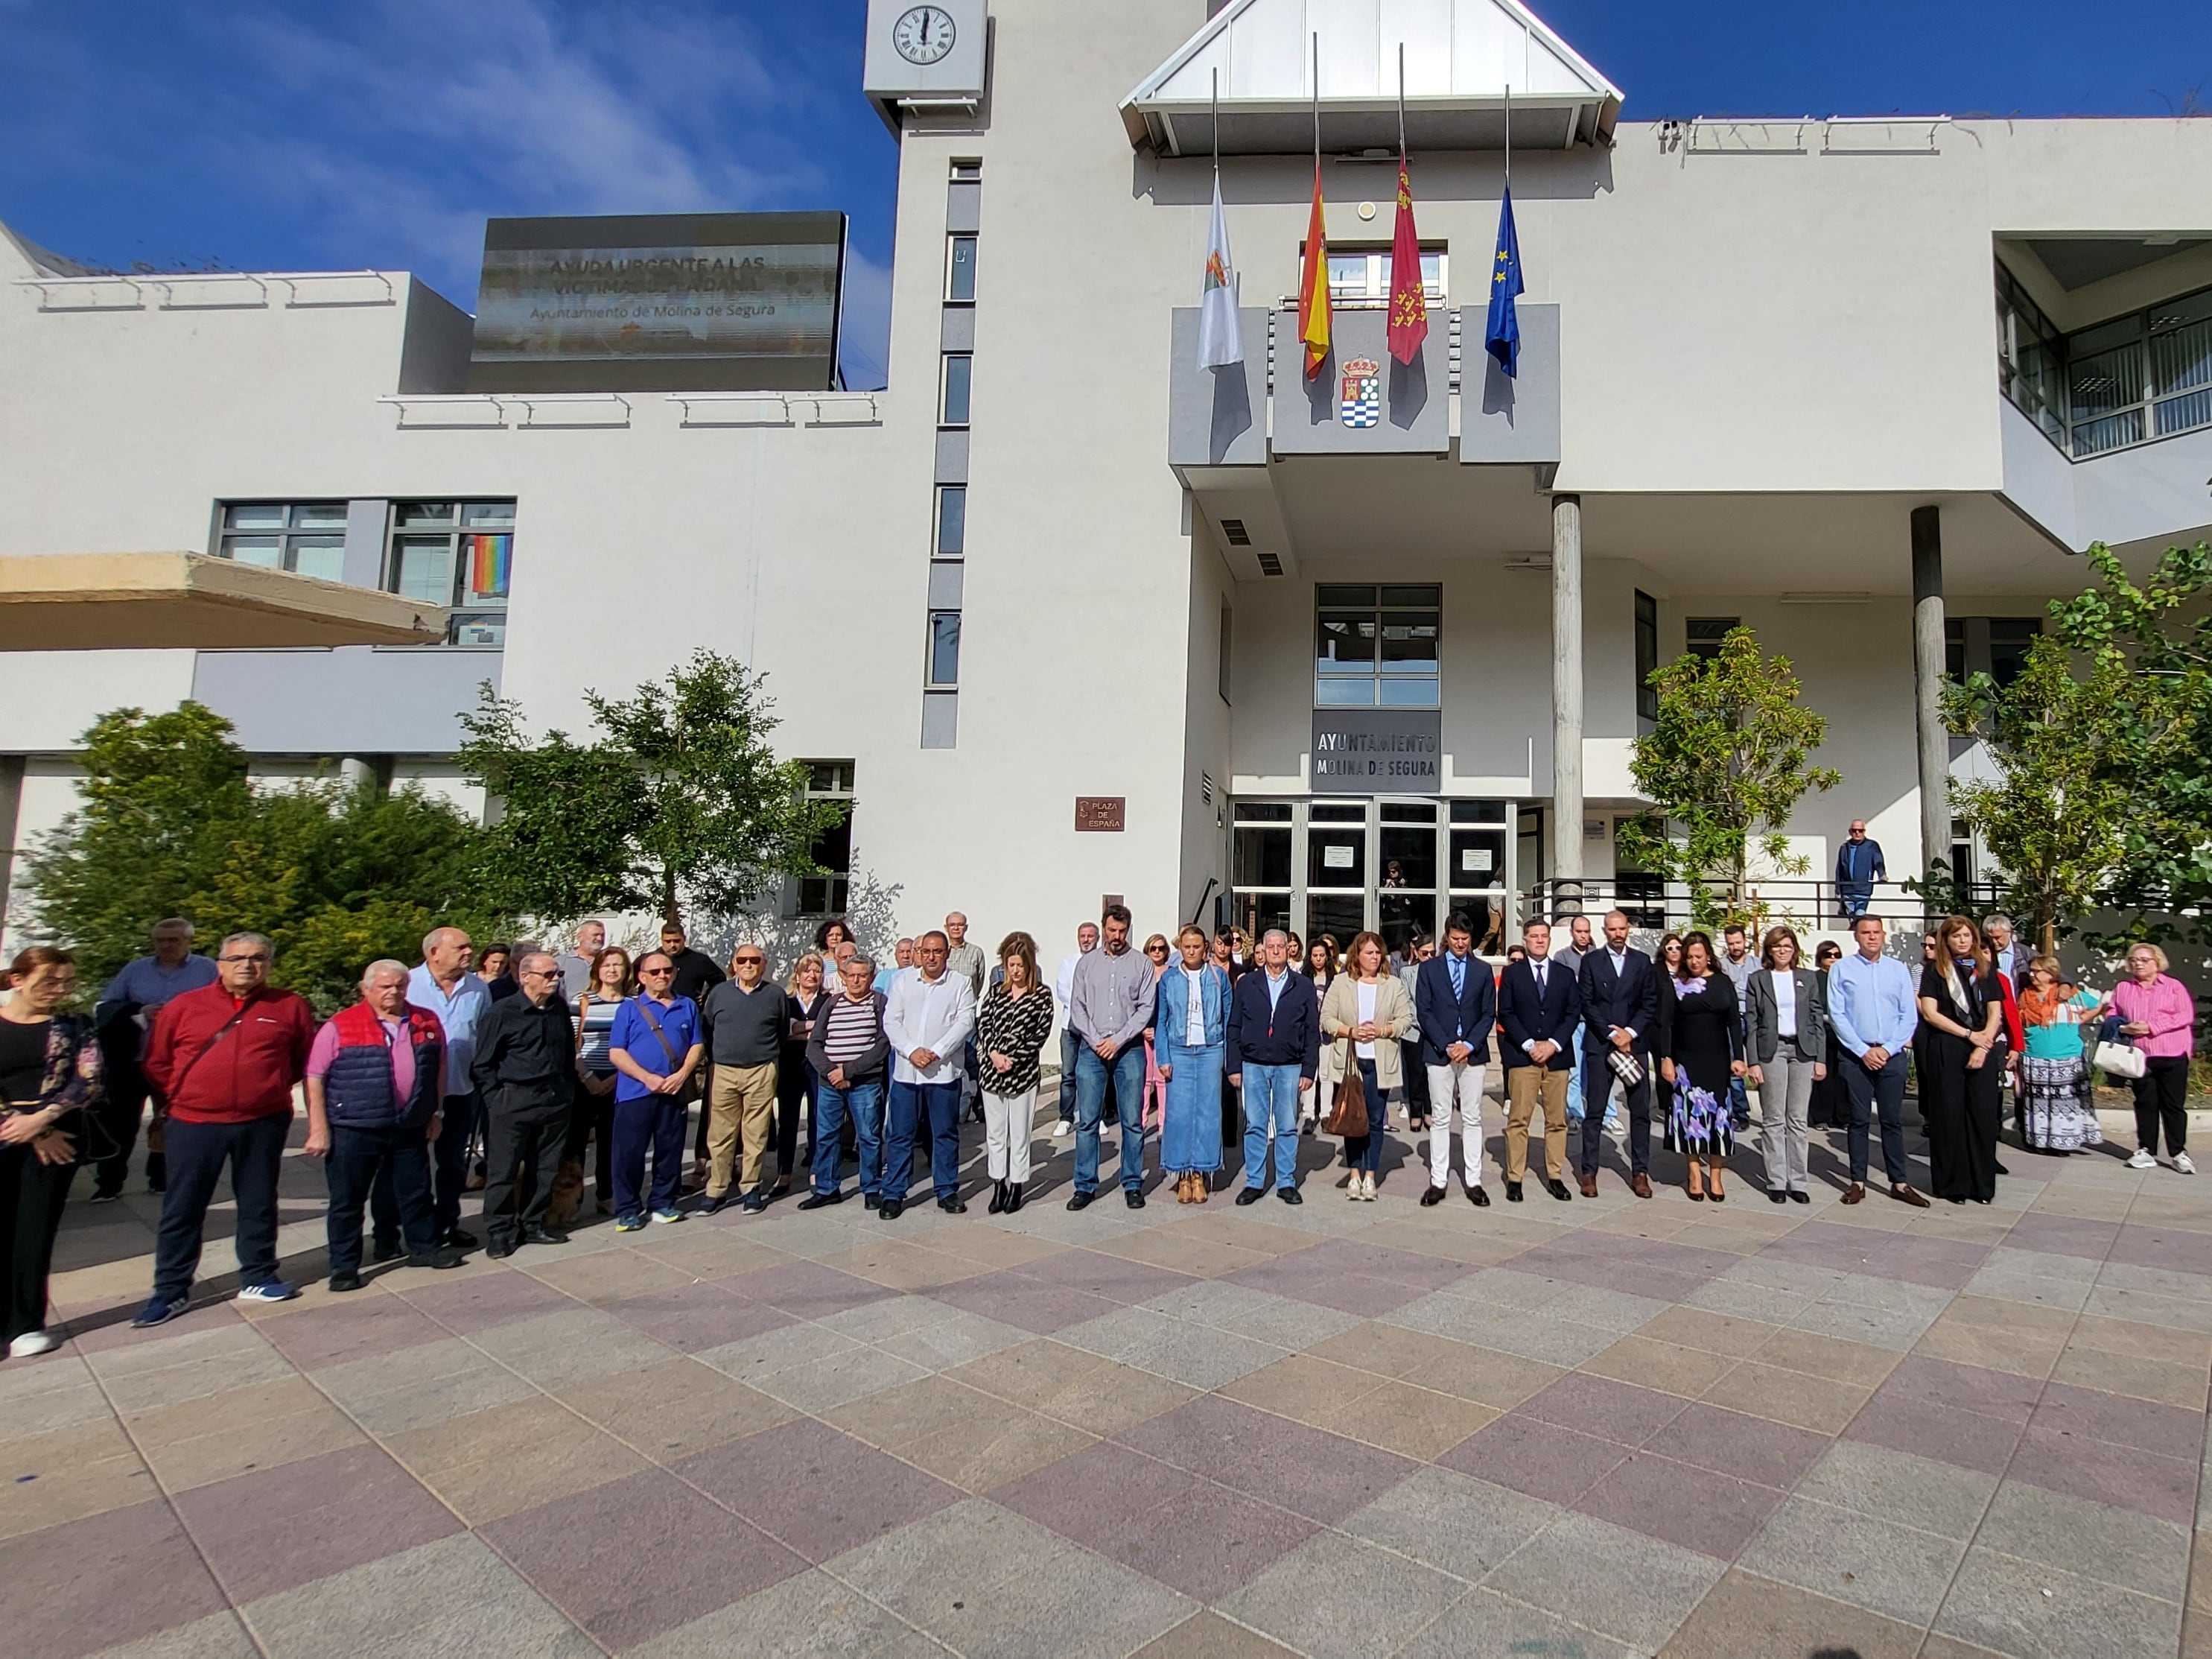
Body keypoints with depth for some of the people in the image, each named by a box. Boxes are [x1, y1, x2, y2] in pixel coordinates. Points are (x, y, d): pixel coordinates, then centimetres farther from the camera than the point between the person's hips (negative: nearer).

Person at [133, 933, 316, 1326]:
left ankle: (257, 1278, 23)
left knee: (259, 1204, 11)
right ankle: (171, 1290, 18)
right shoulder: (183, 1006, 0)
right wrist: (183, 1097, 5)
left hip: (264, 1123, 0)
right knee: (182, 1209, 6)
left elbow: (305, 1058, 11)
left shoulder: (290, 1007, 0)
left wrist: (270, 1088, 7)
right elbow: (157, 1063, 8)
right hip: (195, 1123, 0)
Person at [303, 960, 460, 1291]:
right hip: (353, 1130, -4)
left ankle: (424, 1247, 30)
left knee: (416, 1192, 15)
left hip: (411, 1128, 4)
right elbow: (315, 1078, -7)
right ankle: (344, 1265, 19)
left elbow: (439, 1068, 15)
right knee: (347, 1200, 7)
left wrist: (435, 1113, 14)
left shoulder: (427, 1022, 6)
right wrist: (319, 1129, -10)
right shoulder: (340, 1027, -6)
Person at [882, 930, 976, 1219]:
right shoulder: (902, 982, 9)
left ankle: (947, 1191, 20)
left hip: (944, 1071, -1)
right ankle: (893, 1194, 14)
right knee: (900, 1134, 5)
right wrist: (911, 1051, -12)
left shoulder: (961, 984, 3)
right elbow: (891, 1022, 2)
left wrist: (936, 1052, -16)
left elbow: (965, 1022, -6)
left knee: (946, 1133, 8)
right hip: (905, 1070, 1)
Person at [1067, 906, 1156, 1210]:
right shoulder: (1086, 963, 9)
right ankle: (1085, 1185, 12)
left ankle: (1133, 1185, 14)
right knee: (1087, 1121, 3)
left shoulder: (1141, 964, 4)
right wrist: (1096, 1041, -6)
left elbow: (1146, 1009, -2)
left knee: (1133, 1122, 4)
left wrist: (1118, 1040, -10)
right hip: (1091, 1049, 1)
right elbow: (1077, 1008, 6)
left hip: (1129, 1050, -1)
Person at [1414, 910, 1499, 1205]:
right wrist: (1446, 1046, -10)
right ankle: (1438, 1181, 8)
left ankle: (1473, 1181, 10)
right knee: (1440, 1119, 3)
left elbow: (1489, 1014, 4)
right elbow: (1423, 1012, -1)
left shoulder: (1483, 970, 8)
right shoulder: (1429, 968, 4)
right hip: (1438, 1053, -1)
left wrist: (1469, 1045, -9)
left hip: (1473, 1053, 1)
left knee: (1472, 1119, 4)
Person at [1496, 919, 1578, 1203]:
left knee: (1557, 1120, 5)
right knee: (1518, 1119, -3)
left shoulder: (1566, 974, 11)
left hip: (1557, 1056, 2)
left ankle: (1555, 1177, 14)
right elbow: (1505, 1014, 0)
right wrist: (1528, 1045, -10)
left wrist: (1554, 1044, -7)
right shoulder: (1511, 974, 5)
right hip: (1521, 1055, -2)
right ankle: (1515, 1179, 2)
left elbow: (1573, 1013, 6)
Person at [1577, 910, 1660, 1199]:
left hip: (1635, 1043, 2)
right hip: (1599, 1044, -2)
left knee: (1640, 1111, 3)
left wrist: (1630, 1032, -8)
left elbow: (1650, 1004, 4)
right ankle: (1589, 1172, 6)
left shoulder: (1643, 962, 9)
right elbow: (1587, 1004, -1)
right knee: (1594, 1111, 1)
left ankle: (1640, 1172, 12)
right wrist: (1612, 1035, -9)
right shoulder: (1591, 961, 4)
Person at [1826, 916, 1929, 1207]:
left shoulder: (1899, 970, 6)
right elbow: (1836, 1015, -4)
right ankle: (1858, 1181, 12)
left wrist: (1887, 1049, -8)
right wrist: (1863, 1050, -10)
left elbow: (1910, 1016, 3)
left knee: (1893, 1120, 7)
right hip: (1856, 1055, -2)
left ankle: (1899, 1183, 14)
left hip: (1892, 1055, 2)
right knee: (1859, 1120, 5)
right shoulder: (1841, 969, -1)